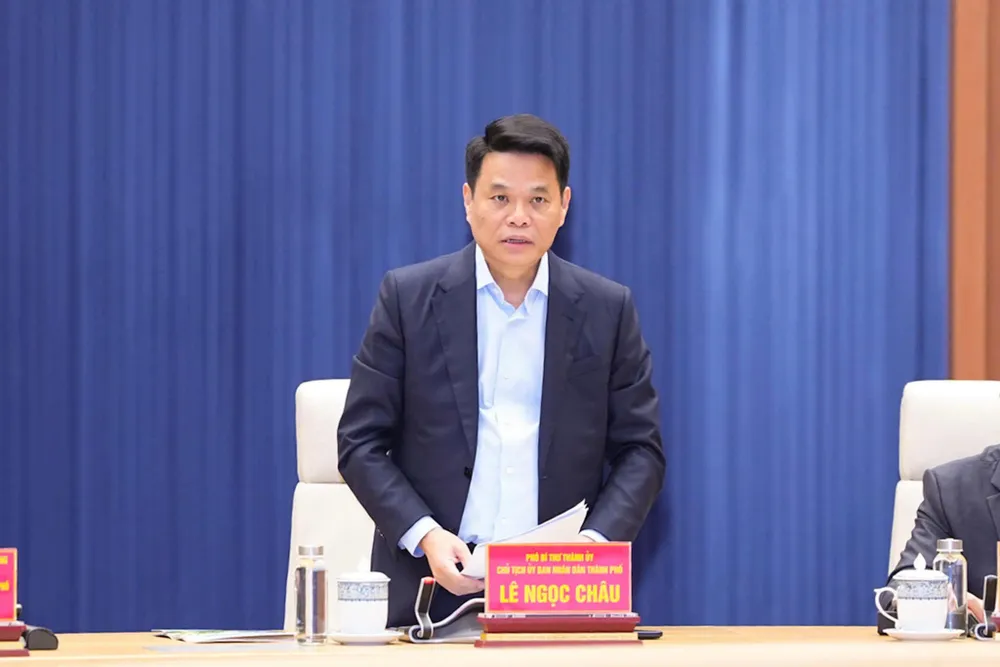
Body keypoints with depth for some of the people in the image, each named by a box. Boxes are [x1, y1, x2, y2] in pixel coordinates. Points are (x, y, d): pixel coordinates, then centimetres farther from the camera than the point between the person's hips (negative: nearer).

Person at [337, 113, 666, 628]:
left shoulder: (607, 309, 7)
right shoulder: (407, 297, 4)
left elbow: (640, 449, 10)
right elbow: (362, 442, 4)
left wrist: (597, 539, -8)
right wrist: (424, 534, -11)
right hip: (433, 585, -1)